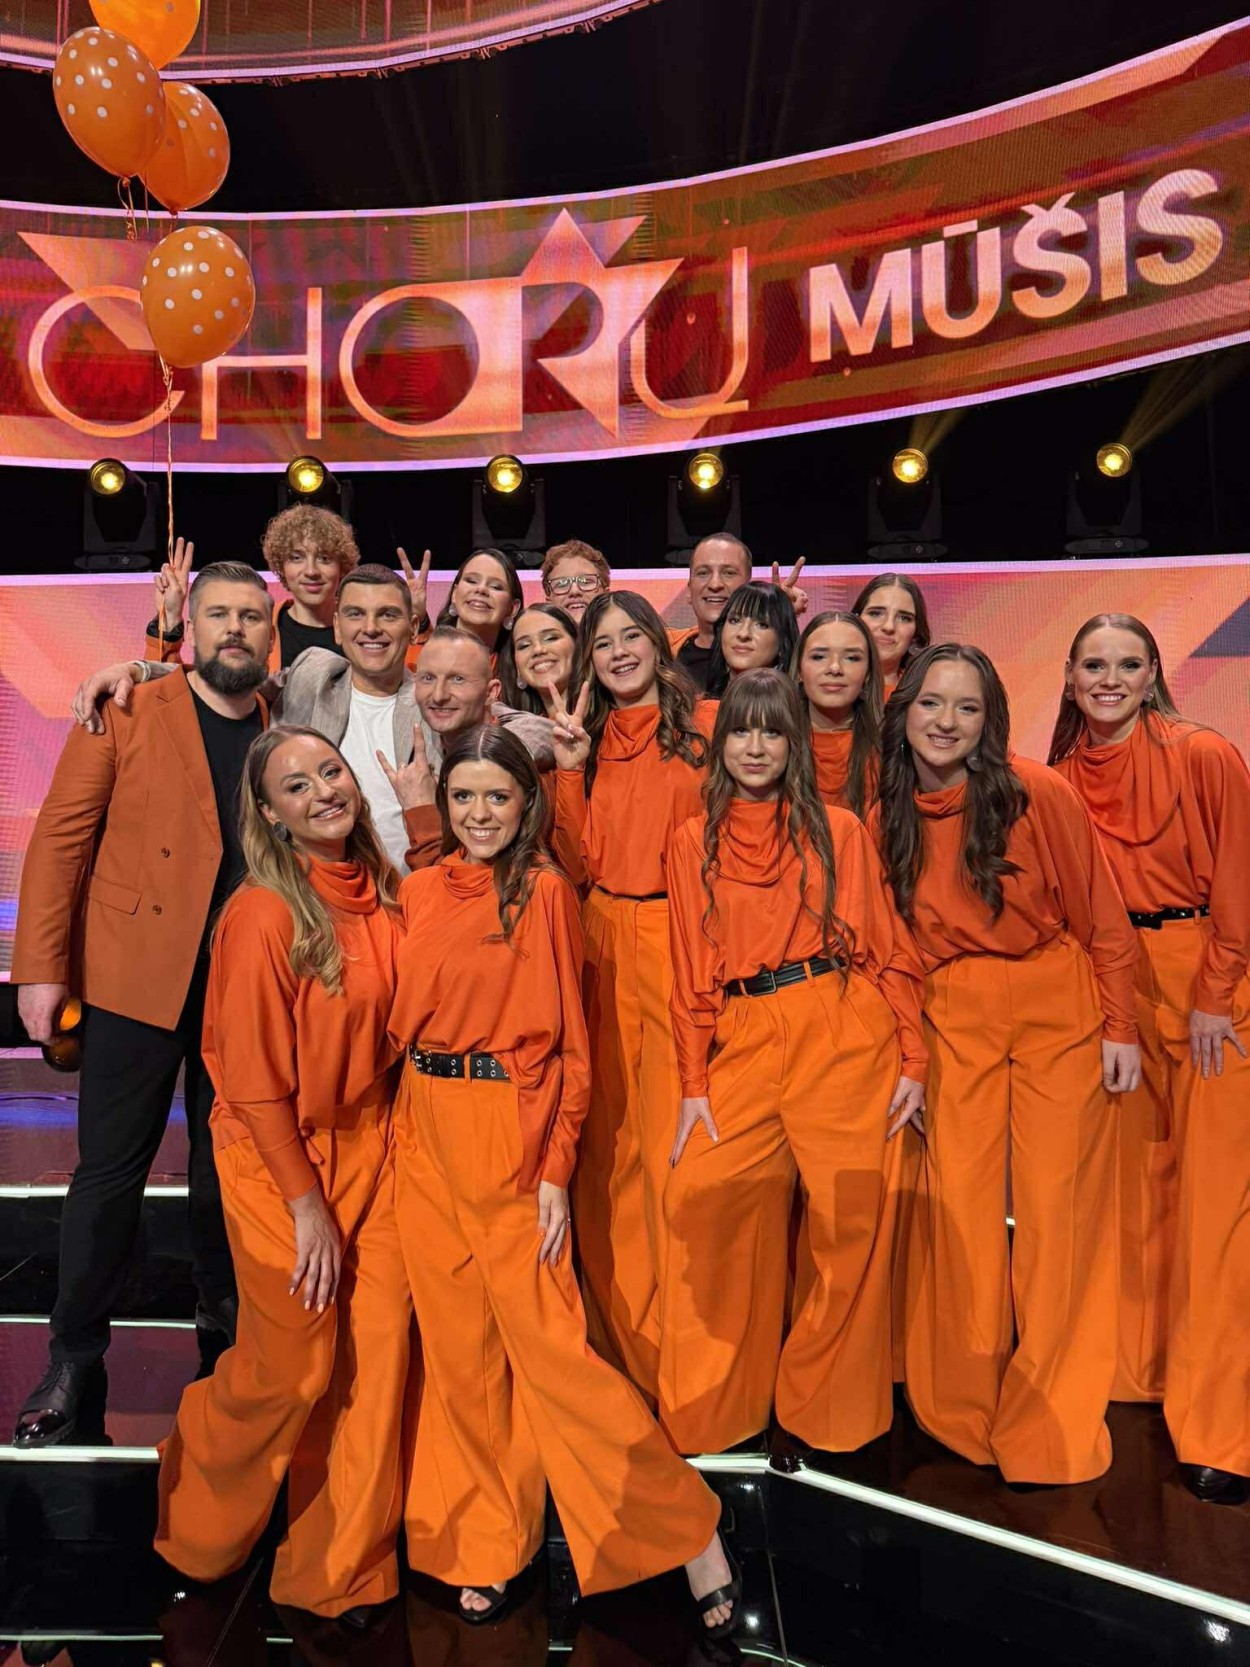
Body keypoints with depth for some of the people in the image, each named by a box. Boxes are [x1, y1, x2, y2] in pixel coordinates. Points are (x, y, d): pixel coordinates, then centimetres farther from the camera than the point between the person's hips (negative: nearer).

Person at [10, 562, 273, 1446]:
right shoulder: (126, 713, -2)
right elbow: (62, 837, -3)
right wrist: (42, 967, -9)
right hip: (137, 974, -2)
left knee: (228, 1158, 16)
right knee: (111, 1167, 5)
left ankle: (224, 1312, 37)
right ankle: (76, 1358, 21)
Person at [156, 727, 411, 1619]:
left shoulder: (385, 894, 0)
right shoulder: (264, 914, -19)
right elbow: (256, 1084, -16)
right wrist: (308, 1204, -13)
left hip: (373, 1147, 5)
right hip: (282, 1158, -5)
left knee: (378, 1354, 8)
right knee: (295, 1368, 8)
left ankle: (346, 1569, 30)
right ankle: (199, 1521, 42)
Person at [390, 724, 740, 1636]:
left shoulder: (543, 891, -7)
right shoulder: (420, 892, 8)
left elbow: (568, 1040, -8)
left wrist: (556, 1169, -11)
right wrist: (408, 1127, 7)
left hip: (509, 1129, -5)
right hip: (425, 1132, 5)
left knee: (546, 1340, -3)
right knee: (458, 1346, 13)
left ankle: (686, 1534, 13)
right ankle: (487, 1543, 31)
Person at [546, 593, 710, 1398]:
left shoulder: (704, 726, 0)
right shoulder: (593, 738, 12)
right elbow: (580, 864, 4)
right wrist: (570, 769, -3)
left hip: (682, 943, -4)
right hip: (604, 944, 4)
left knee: (673, 1136, -2)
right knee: (610, 1135, 12)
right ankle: (619, 1326, 30)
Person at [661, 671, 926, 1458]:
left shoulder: (838, 829, 7)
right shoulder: (695, 840, 11)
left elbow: (887, 947, 7)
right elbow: (693, 972, 10)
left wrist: (912, 1061, 1)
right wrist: (694, 1084, 5)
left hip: (844, 1031, -1)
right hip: (743, 1044, 1)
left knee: (850, 1216, 2)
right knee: (704, 1201, -7)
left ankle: (831, 1411, 24)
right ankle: (707, 1413, 14)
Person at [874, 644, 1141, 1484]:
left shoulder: (1039, 794, -12)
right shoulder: (887, 817, -1)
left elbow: (1101, 918, -5)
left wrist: (1120, 1028, -3)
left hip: (1060, 1007, -2)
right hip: (954, 1018, 3)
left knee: (1059, 1207, 2)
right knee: (956, 1204, 4)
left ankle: (1052, 1427, 20)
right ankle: (963, 1407, 24)